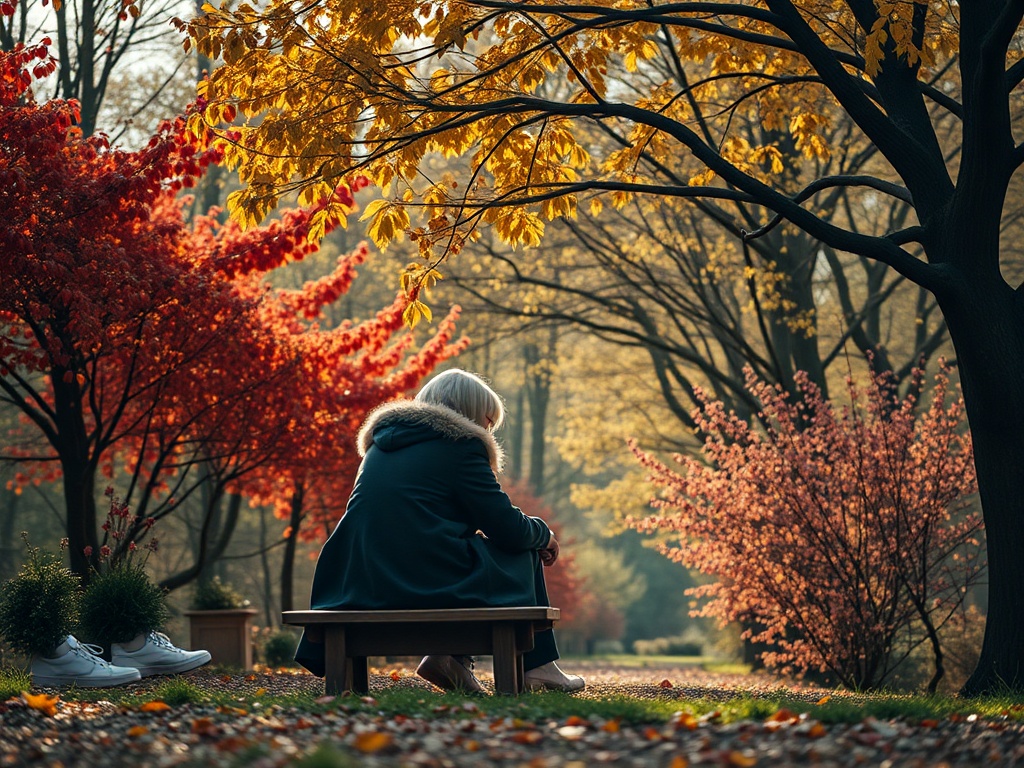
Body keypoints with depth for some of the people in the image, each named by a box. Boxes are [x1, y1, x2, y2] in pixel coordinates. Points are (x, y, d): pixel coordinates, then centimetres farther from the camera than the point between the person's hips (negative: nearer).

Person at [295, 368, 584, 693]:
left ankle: (448, 655, 16)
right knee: (523, 554, 15)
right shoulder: (460, 445, -2)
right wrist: (543, 532, 19)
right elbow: (508, 529, -3)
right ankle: (535, 665, 16)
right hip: (426, 584, -8)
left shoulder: (382, 443, 21)